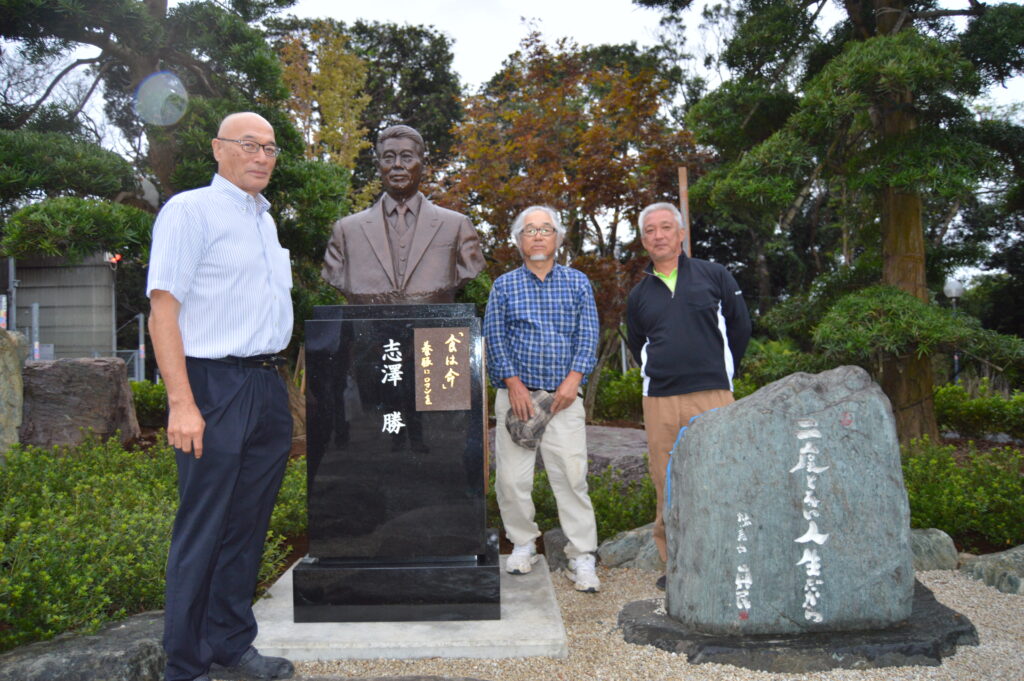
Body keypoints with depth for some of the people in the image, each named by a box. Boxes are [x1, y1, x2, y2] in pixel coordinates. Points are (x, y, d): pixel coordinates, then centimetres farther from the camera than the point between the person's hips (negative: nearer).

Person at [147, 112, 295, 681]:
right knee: (203, 529, -1)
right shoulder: (191, 209, -5)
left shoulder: (267, 220, 18)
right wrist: (182, 404, -19)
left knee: (248, 524, 13)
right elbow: (163, 308, -12)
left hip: (268, 385, 7)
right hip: (217, 384, -7)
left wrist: (280, 384, 17)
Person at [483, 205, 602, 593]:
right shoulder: (504, 285, 9)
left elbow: (588, 335, 5)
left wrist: (574, 378, -9)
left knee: (571, 476, -4)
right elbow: (494, 337, 3)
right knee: (511, 477, 2)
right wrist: (513, 383, -8)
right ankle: (523, 544, 21)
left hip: (563, 394, 0)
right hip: (516, 393, 1)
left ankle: (582, 559, 3)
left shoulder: (577, 283, 11)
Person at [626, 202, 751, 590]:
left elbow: (739, 328, 13)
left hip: (712, 397, -2)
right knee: (667, 486, 4)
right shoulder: (639, 295, 15)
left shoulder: (713, 276, 7)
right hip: (660, 401, 3)